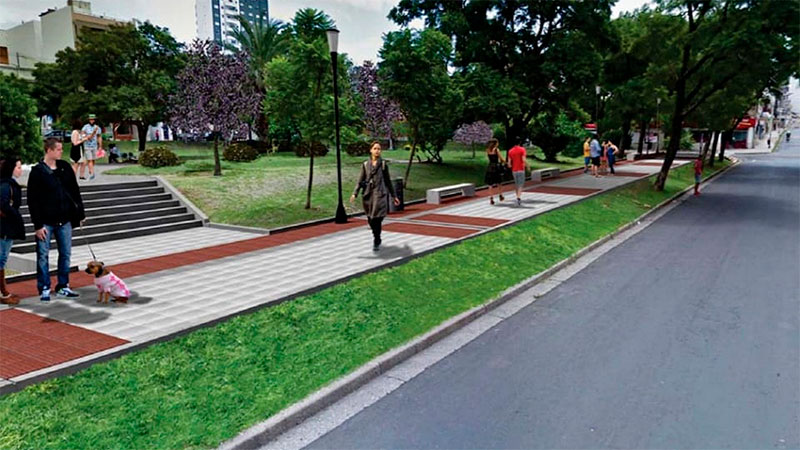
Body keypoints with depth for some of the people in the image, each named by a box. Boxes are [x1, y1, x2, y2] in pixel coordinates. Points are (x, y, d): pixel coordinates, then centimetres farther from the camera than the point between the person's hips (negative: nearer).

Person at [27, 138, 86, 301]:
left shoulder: (65, 167, 5)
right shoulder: (37, 172, -9)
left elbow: (75, 191, 11)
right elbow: (32, 200, -9)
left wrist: (80, 213, 9)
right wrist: (38, 225, -12)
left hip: (65, 220, 4)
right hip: (46, 222, -4)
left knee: (65, 254, 9)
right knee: (43, 255, 3)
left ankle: (63, 287, 20)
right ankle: (44, 289, 14)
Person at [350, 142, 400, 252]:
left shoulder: (383, 164, 6)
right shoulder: (365, 164, 9)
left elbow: (388, 181, 12)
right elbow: (360, 181, 6)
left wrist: (394, 196, 13)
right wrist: (355, 193, -7)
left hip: (380, 194, -2)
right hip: (367, 194, 2)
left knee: (377, 219, -11)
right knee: (370, 220, 8)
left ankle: (376, 242, 0)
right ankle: (377, 239, 29)